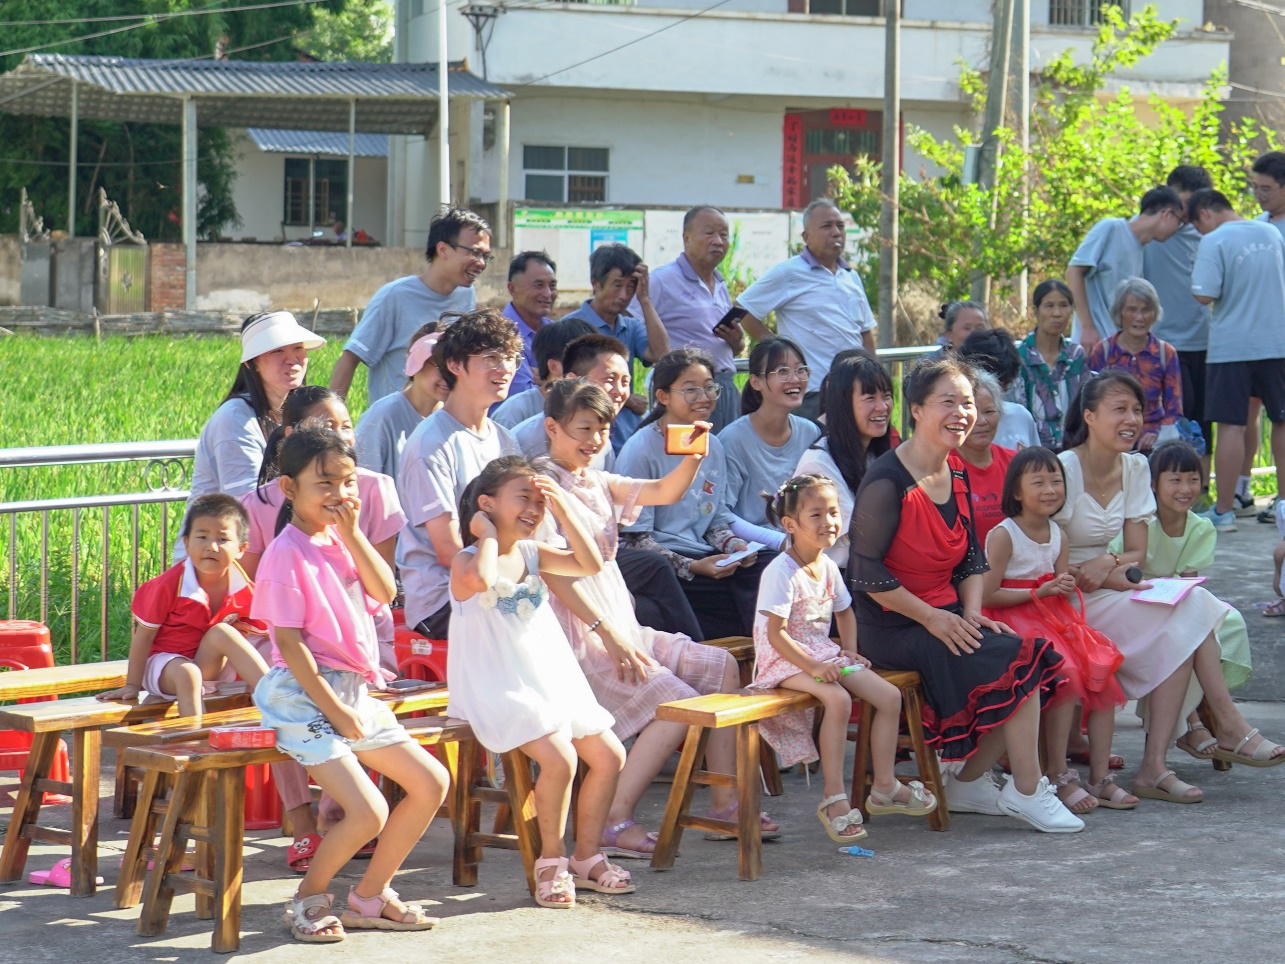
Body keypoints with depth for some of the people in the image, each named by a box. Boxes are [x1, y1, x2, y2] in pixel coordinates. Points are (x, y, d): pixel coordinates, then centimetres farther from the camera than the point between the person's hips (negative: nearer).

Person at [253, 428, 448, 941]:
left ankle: (369, 896, 17)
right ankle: (309, 899, 4)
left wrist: (352, 534, -7)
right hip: (305, 695, -9)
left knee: (430, 783, 9)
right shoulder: (287, 554, -13)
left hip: (356, 691, 9)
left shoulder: (340, 541, 12)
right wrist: (333, 708, -17)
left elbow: (385, 592, 0)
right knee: (368, 813, -20)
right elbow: (289, 641, -17)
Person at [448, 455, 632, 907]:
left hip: (553, 680, 8)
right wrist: (488, 534, -19)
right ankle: (552, 861, -7)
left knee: (609, 756, 3)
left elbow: (590, 564, 0)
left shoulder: (532, 554, 11)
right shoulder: (469, 561, -12)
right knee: (559, 758, -27)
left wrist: (561, 509, -4)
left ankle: (586, 856, 17)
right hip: (498, 690, -8)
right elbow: (482, 579, -38)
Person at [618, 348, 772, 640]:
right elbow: (636, 537, -9)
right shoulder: (640, 451, -8)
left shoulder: (713, 447, 15)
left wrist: (734, 545, -1)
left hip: (705, 557, 7)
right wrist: (692, 567, -18)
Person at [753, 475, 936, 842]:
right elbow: (775, 634, -22)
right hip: (785, 661, -8)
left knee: (890, 696, -3)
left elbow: (844, 611, 25)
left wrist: (849, 650, 8)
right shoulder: (781, 573, -18)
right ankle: (835, 799, -29)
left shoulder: (828, 567, 8)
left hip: (824, 654, 8)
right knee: (838, 699, -33)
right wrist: (813, 667, -28)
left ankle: (884, 786, 7)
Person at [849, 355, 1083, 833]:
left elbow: (972, 557, 17)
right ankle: (1027, 791, -7)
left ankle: (968, 783, 3)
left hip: (946, 617, 8)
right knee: (1018, 662, -20)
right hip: (893, 629, -8)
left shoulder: (956, 473, 10)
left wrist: (971, 614, -1)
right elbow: (866, 572, -18)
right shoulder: (888, 483, -16)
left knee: (1041, 659, -8)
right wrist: (933, 619, -18)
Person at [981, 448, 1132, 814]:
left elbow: (1062, 590, 17)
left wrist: (1066, 589, -8)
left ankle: (1100, 778, -5)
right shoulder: (1003, 536, -11)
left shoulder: (1058, 535, 11)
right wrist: (1041, 592, -17)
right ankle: (1058, 777, -17)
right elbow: (987, 595, -17)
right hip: (1014, 622, -7)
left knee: (1103, 673, -11)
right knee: (1065, 675, -27)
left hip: (1052, 619, 7)